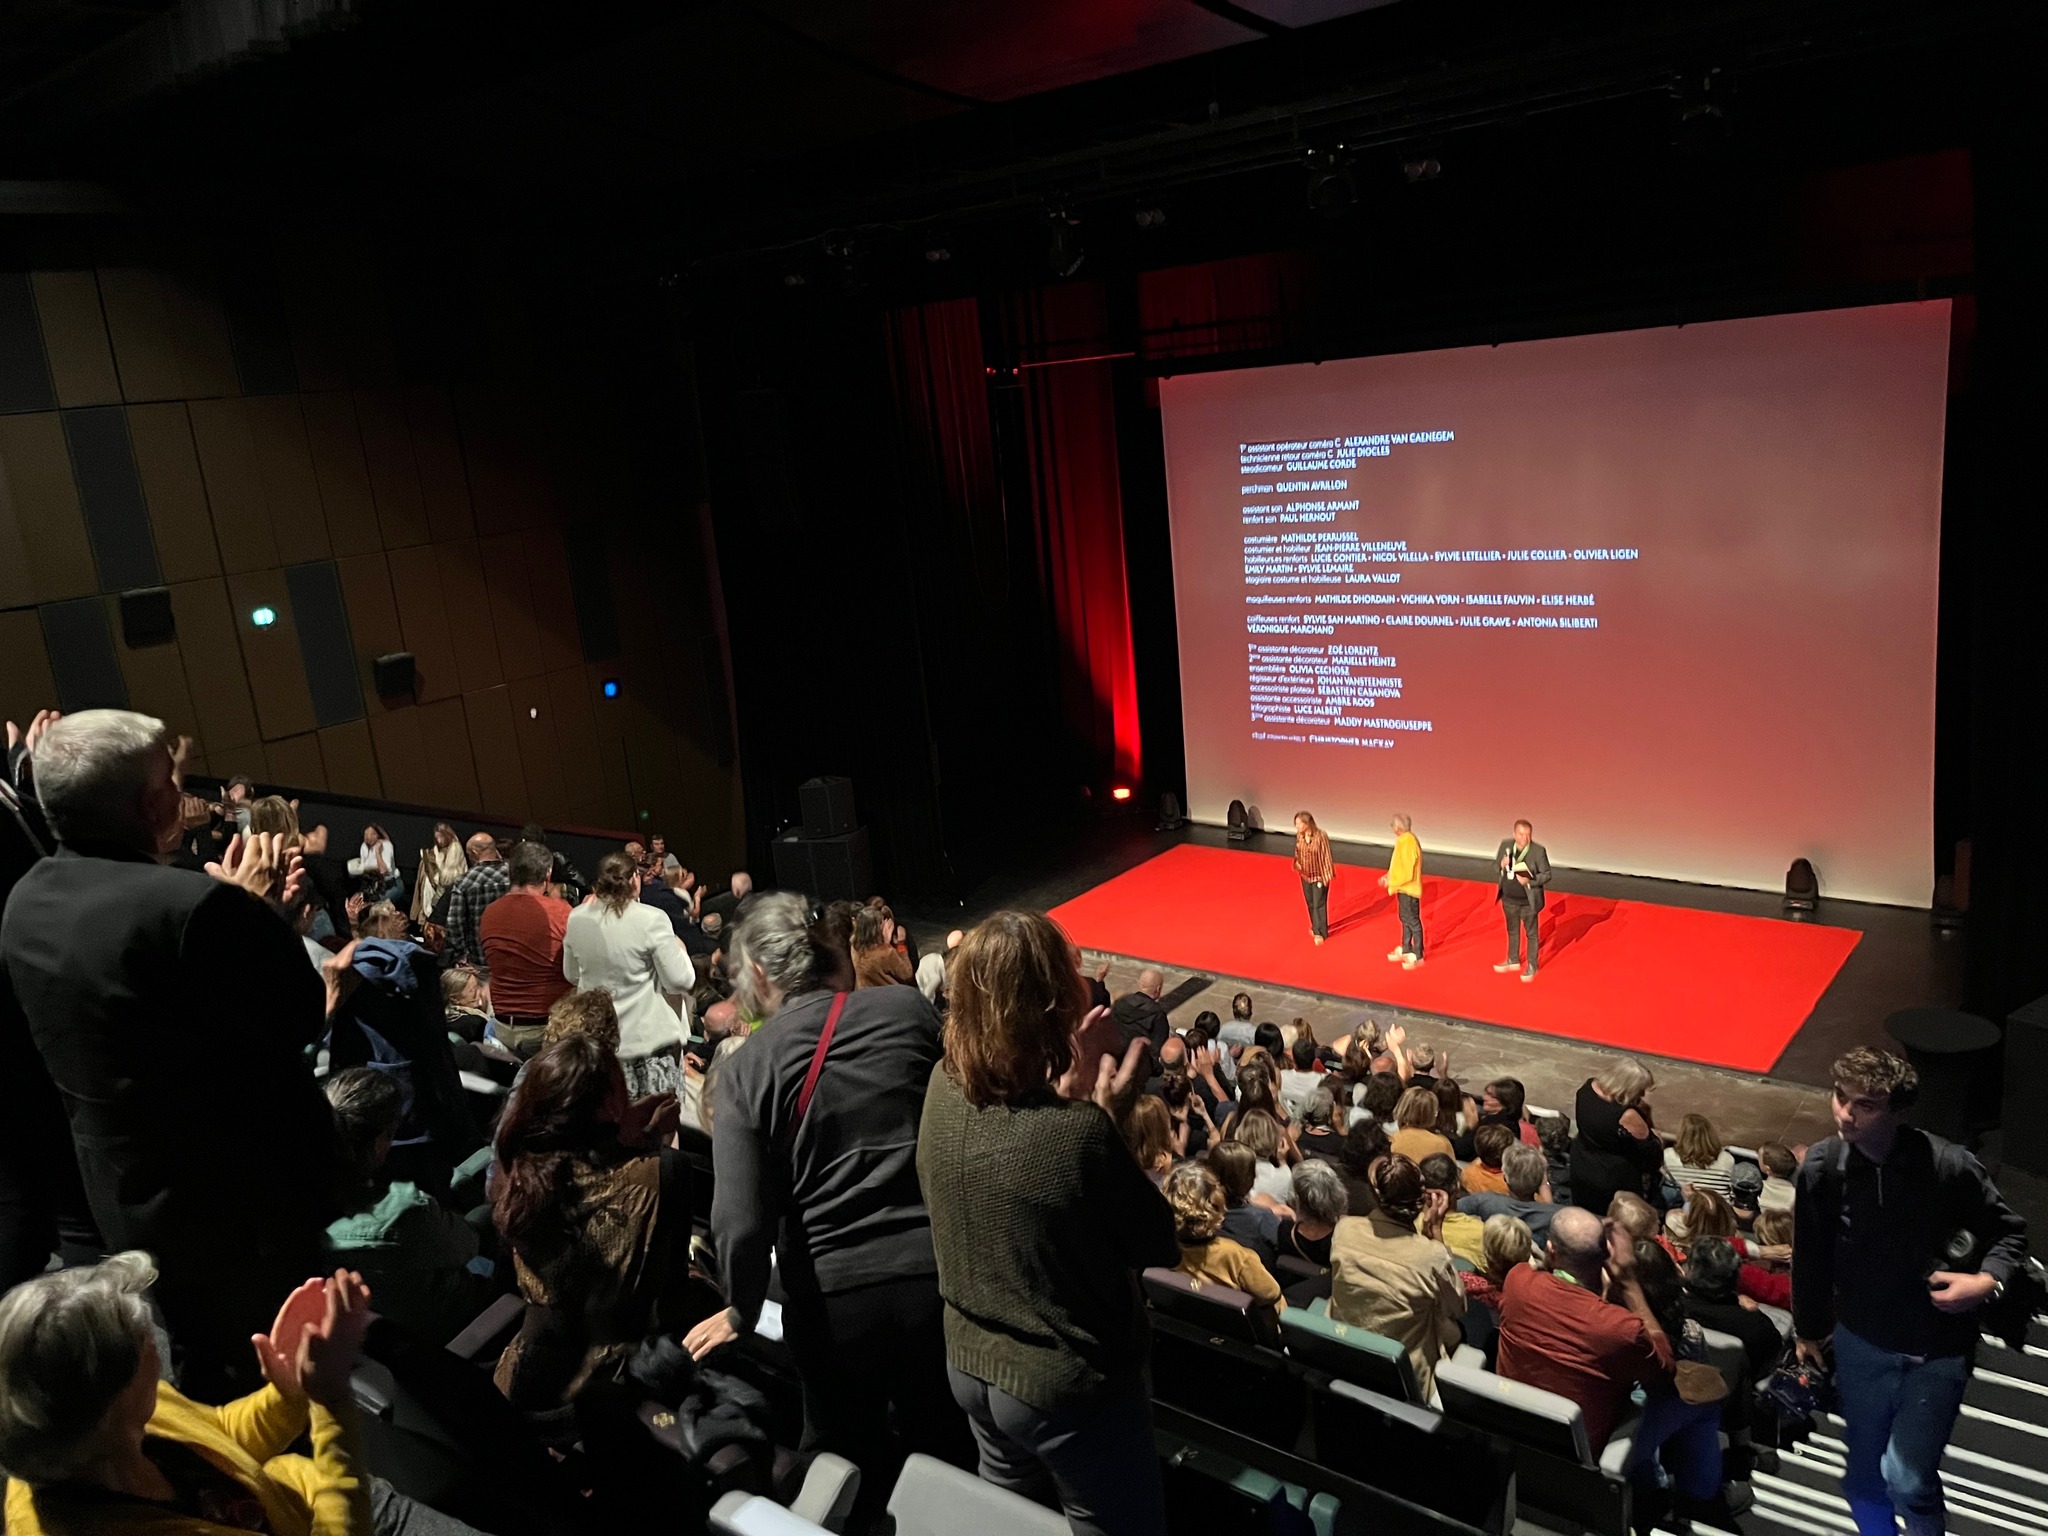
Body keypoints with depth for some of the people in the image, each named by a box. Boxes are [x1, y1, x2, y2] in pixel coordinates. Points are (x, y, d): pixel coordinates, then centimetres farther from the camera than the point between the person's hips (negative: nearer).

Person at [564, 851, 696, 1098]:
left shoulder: (576, 918, 0)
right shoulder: (651, 920, -15)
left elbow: (572, 975, 14)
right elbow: (681, 981, -12)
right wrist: (679, 949, 6)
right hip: (651, 1038, -5)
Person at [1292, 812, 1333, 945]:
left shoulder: (1321, 836, -24)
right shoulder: (1299, 836, -8)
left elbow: (1326, 856, -17)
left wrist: (1327, 875, -14)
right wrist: (1297, 863, -12)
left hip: (1319, 876, -6)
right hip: (1305, 875, 6)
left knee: (1319, 904, -1)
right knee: (1310, 903, 17)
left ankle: (1320, 932, 9)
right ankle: (1315, 927, 35)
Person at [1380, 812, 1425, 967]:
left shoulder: (1409, 842, -25)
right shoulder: (1403, 840, 6)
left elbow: (1407, 872, -25)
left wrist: (1391, 882, -15)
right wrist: (1389, 876, 9)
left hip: (1408, 889, -10)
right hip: (1403, 888, 10)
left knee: (1413, 921, -2)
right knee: (1405, 919, 19)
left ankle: (1418, 956, 5)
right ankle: (1405, 950, 32)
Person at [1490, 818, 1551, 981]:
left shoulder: (1538, 851, -18)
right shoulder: (1505, 845, -6)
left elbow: (1547, 875, -12)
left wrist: (1529, 881, -28)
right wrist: (1501, 865, -18)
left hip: (1528, 902, -4)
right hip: (1509, 900, 4)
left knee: (1531, 934, 12)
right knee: (1512, 931, 22)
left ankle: (1531, 966, 27)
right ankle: (1513, 960, 41)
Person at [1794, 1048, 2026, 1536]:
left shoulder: (1948, 1166, -20)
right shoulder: (1821, 1167, -14)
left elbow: (2009, 1231, -2)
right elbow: (1811, 1257, 0)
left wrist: (1987, 1281, -21)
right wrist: (1808, 1330, 12)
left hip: (1937, 1350, -2)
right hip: (1861, 1343, 2)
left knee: (1906, 1477, -7)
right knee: (1864, 1468, 15)